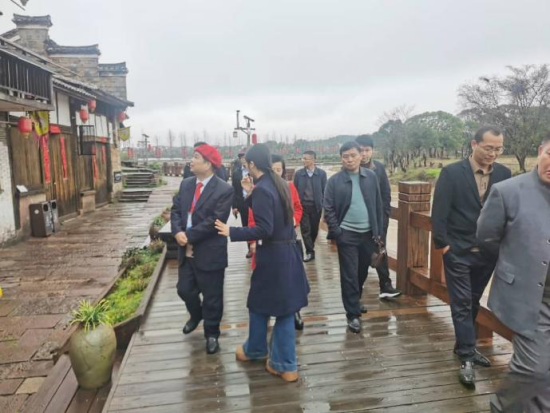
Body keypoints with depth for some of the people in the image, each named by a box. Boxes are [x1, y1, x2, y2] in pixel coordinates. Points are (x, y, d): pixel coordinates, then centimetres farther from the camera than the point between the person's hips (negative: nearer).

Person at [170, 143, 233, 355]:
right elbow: (176, 210, 6)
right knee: (184, 290, 19)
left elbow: (214, 221, -21)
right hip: (186, 252, 6)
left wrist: (189, 235, -20)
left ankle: (211, 333, 30)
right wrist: (177, 232, -13)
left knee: (212, 297, 9)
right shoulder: (186, 184, 7)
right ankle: (196, 315, 50)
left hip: (209, 253, -6)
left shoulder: (224, 190, -15)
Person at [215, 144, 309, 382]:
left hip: (272, 256, -8)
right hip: (288, 253, 8)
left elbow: (264, 230, -24)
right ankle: (285, 365, 21)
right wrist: (251, 193, 17)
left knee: (260, 304, 15)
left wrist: (232, 232, -18)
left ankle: (255, 350, 38)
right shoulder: (279, 184, 8)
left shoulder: (262, 189, -19)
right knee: (283, 307, 13)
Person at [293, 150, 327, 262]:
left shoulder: (321, 173, -2)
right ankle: (310, 252, 7)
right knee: (305, 229, -2)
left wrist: (324, 205, -3)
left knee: (314, 229, 10)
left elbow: (324, 190, 0)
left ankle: (310, 248, 32)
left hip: (316, 206, 0)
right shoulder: (298, 173, 0)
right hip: (303, 205, 0)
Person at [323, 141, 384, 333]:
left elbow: (378, 205, 6)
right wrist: (336, 231, -12)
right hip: (346, 234, -3)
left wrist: (379, 231, 3)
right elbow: (328, 209, -5)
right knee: (349, 275, 1)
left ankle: (354, 302, 39)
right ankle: (353, 314, 12)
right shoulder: (335, 180, -5)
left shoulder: (371, 177, 3)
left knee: (362, 272, 17)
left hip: (368, 233, 3)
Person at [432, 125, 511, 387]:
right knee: (462, 304, 2)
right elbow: (439, 212, -11)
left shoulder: (504, 174, 1)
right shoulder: (452, 173, -11)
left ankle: (464, 346, 33)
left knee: (473, 303, 17)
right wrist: (442, 244, -13)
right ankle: (467, 357, 10)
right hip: (458, 252, -4)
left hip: (488, 252, 4)